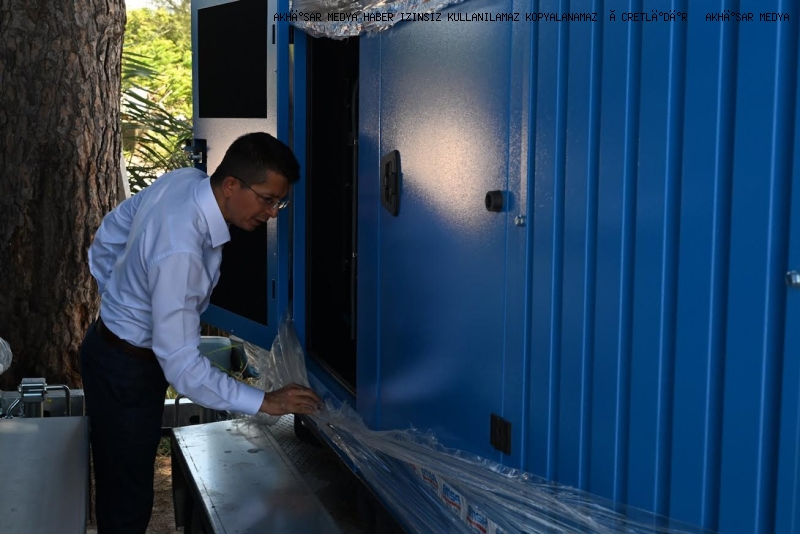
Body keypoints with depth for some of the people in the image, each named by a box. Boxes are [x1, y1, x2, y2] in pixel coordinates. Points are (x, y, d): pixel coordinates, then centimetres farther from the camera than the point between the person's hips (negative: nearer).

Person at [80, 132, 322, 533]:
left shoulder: (184, 179, -10)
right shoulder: (181, 252, -36)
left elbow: (112, 229, 7)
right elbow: (182, 365, -33)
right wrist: (264, 402, -29)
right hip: (127, 372, -9)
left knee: (120, 488, 21)